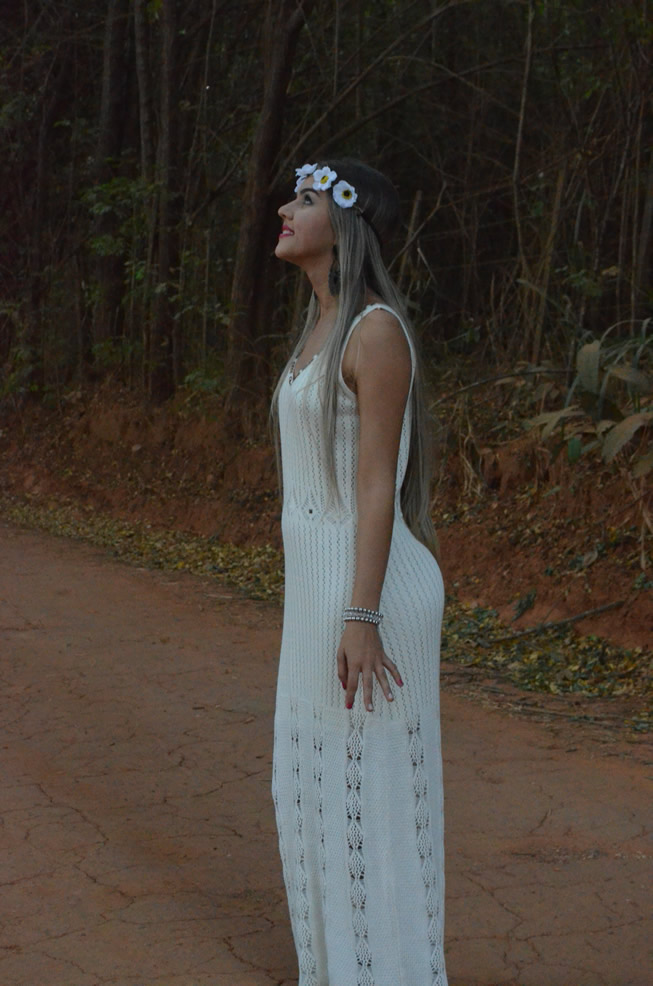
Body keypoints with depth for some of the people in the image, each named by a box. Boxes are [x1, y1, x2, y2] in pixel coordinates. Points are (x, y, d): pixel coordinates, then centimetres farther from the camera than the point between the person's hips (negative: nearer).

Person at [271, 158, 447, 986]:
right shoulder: (327, 330, 14)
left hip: (370, 591, -10)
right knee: (322, 787, 15)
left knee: (372, 797, -1)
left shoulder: (378, 330, -16)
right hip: (326, 583, 10)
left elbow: (379, 483, -20)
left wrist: (361, 619, -21)